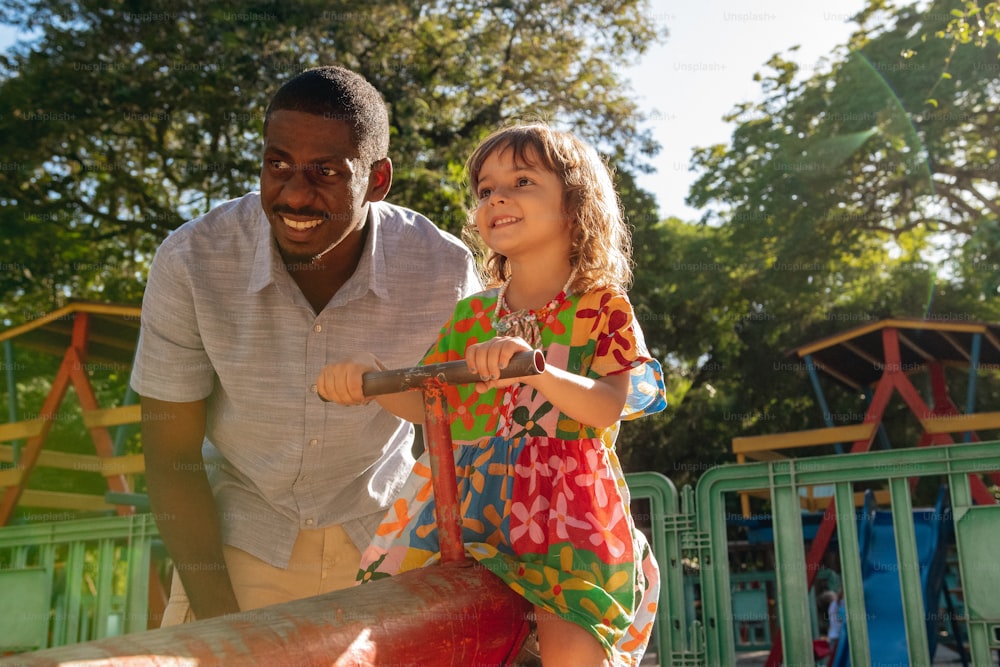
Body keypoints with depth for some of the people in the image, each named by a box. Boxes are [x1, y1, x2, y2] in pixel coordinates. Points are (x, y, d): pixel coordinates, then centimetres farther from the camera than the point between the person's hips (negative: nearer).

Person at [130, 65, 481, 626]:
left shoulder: (447, 272, -22)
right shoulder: (191, 261, -22)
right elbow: (172, 457, -12)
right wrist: (220, 621, -16)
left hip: (380, 538, 1)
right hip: (238, 536, 0)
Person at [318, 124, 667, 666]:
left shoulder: (602, 307, 0)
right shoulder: (472, 314, 12)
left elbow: (608, 406, -14)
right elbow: (423, 404, 10)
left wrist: (533, 367, -32)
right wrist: (372, 376, -11)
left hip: (566, 505, -3)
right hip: (469, 496, 4)